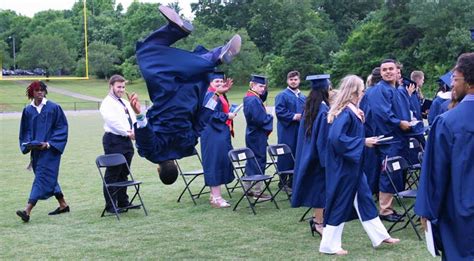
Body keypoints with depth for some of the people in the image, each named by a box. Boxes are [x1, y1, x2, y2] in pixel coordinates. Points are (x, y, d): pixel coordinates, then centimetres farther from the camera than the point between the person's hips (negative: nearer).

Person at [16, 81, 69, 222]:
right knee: (49, 178, 14)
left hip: (50, 150, -6)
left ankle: (28, 211, -17)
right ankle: (63, 205, 29)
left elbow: (62, 128, -6)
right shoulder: (28, 110, 5)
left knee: (42, 177, -11)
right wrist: (29, 144, -7)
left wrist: (49, 144, -14)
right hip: (36, 151, 6)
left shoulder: (54, 108, -6)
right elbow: (25, 131, 12)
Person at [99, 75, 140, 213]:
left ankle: (123, 202, 23)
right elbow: (113, 122, -18)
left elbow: (133, 119, 13)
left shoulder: (125, 103, 19)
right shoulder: (107, 103, -7)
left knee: (123, 174, 14)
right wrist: (127, 133, -16)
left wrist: (134, 131, -7)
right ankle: (110, 205, 1)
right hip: (114, 141, -8)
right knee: (112, 174, -3)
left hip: (126, 140, 8)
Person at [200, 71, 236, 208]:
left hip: (221, 134, 10)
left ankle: (215, 195, 18)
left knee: (221, 163, 11)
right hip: (214, 135, -10)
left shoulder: (220, 95, 17)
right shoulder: (210, 95, -13)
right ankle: (216, 198, -6)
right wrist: (227, 116, -15)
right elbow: (211, 114, -21)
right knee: (215, 163, -8)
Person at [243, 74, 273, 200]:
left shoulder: (249, 97, 9)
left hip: (252, 134, 10)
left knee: (252, 161, 16)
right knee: (258, 161, -3)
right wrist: (270, 118, -6)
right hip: (258, 135, -10)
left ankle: (248, 188, 25)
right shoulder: (254, 100, -21)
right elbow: (260, 119, -25)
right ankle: (257, 191, 3)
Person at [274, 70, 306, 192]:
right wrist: (293, 116, -19)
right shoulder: (282, 96, -3)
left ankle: (293, 182, 14)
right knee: (286, 156, -5)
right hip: (287, 131, -6)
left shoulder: (303, 97, 18)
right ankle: (283, 182, 3)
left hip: (300, 131, 6)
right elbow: (279, 112, -13)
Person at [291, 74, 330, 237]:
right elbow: (325, 137, -20)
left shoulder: (309, 108, 6)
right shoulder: (324, 111, -19)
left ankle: (316, 219, 23)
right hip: (320, 155, -8)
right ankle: (319, 222, 6)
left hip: (307, 155, 8)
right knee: (321, 187, 0)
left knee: (316, 187, 16)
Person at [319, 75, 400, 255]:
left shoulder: (351, 111, 8)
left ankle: (380, 236, 26)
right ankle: (329, 244, 10)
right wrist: (363, 142, -22)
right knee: (340, 203, -1)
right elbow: (337, 138, -30)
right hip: (343, 166, -10)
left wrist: (359, 120, 6)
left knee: (364, 199, 16)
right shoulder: (345, 112, -21)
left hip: (352, 165, 10)